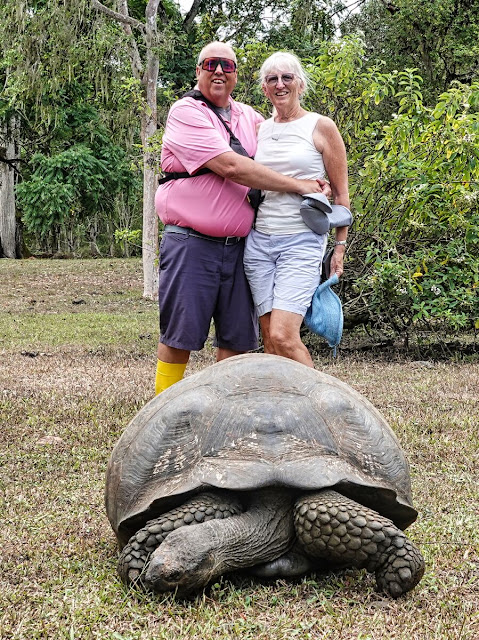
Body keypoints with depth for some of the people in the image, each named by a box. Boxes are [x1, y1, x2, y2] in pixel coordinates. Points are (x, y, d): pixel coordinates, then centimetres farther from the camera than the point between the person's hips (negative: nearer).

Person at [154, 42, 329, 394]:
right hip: (191, 243, -6)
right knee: (179, 337, -3)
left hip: (239, 246, 6)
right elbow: (230, 167, -16)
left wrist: (318, 184, 3)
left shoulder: (249, 117, 14)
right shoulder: (186, 112, -5)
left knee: (237, 339, 6)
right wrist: (298, 185, -13)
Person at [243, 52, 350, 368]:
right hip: (259, 240, 5)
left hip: (302, 241, -5)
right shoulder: (260, 130, 13)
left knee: (283, 336, -17)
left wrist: (340, 246, 1)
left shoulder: (321, 127, 0)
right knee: (269, 339, 2)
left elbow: (341, 193, 3)